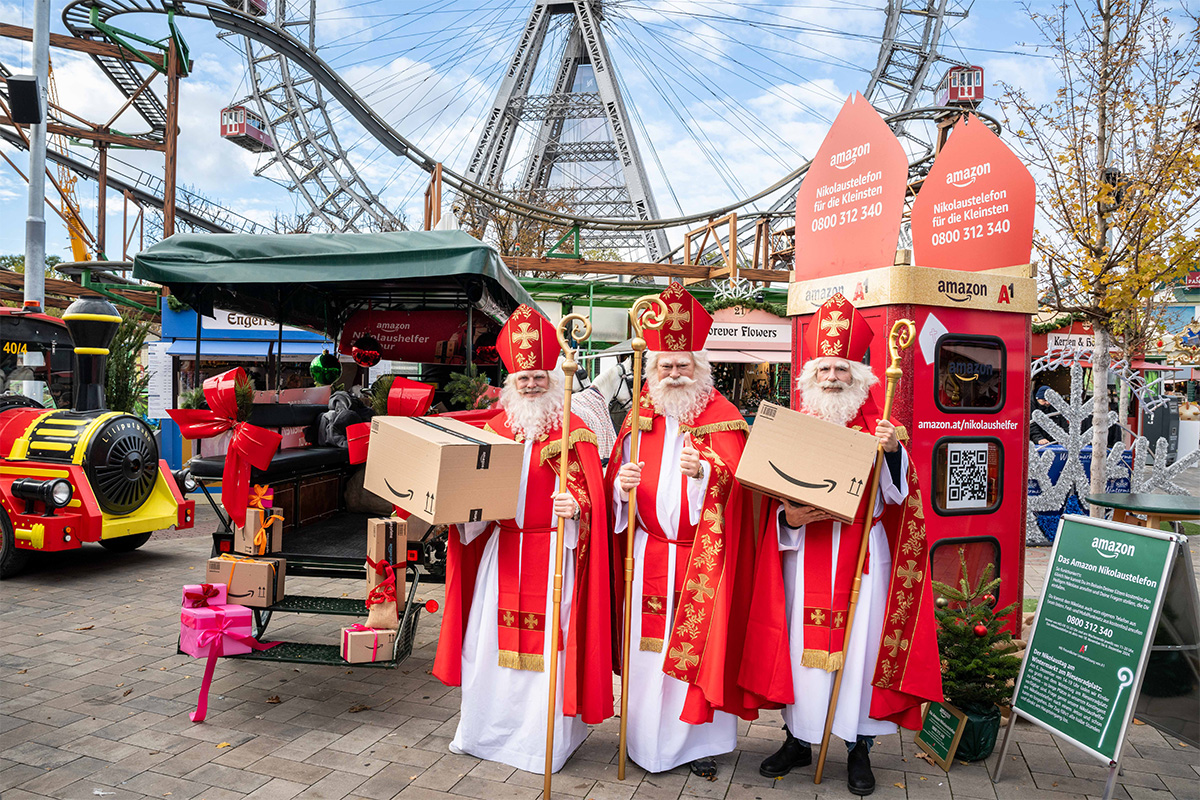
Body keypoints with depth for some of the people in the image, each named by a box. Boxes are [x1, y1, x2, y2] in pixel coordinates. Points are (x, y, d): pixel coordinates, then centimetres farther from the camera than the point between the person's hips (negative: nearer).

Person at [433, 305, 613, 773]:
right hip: (501, 551, 4)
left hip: (551, 553, -4)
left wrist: (575, 507, -28)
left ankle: (542, 742, 18)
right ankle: (485, 729, 31)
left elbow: (590, 494, -8)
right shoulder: (495, 428, 9)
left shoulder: (574, 432, -4)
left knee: (544, 643, 2)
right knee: (491, 640, 11)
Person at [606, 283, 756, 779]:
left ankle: (698, 740, 19)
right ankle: (646, 739, 24)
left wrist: (705, 471, -30)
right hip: (647, 554, 3)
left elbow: (734, 481, -11)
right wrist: (622, 483, -14)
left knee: (697, 643, 2)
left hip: (701, 557, -2)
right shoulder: (640, 416, 8)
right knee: (647, 645, 7)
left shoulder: (722, 418, -1)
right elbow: (614, 480, 8)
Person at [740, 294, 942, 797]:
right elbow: (776, 496, 8)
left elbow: (896, 494, -8)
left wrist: (892, 452, -24)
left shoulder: (877, 428, 3)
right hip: (805, 555, 2)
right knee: (801, 641, 6)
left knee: (859, 641, 3)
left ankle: (859, 747, 19)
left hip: (860, 555, -1)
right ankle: (799, 739, 23)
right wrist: (788, 518, -12)